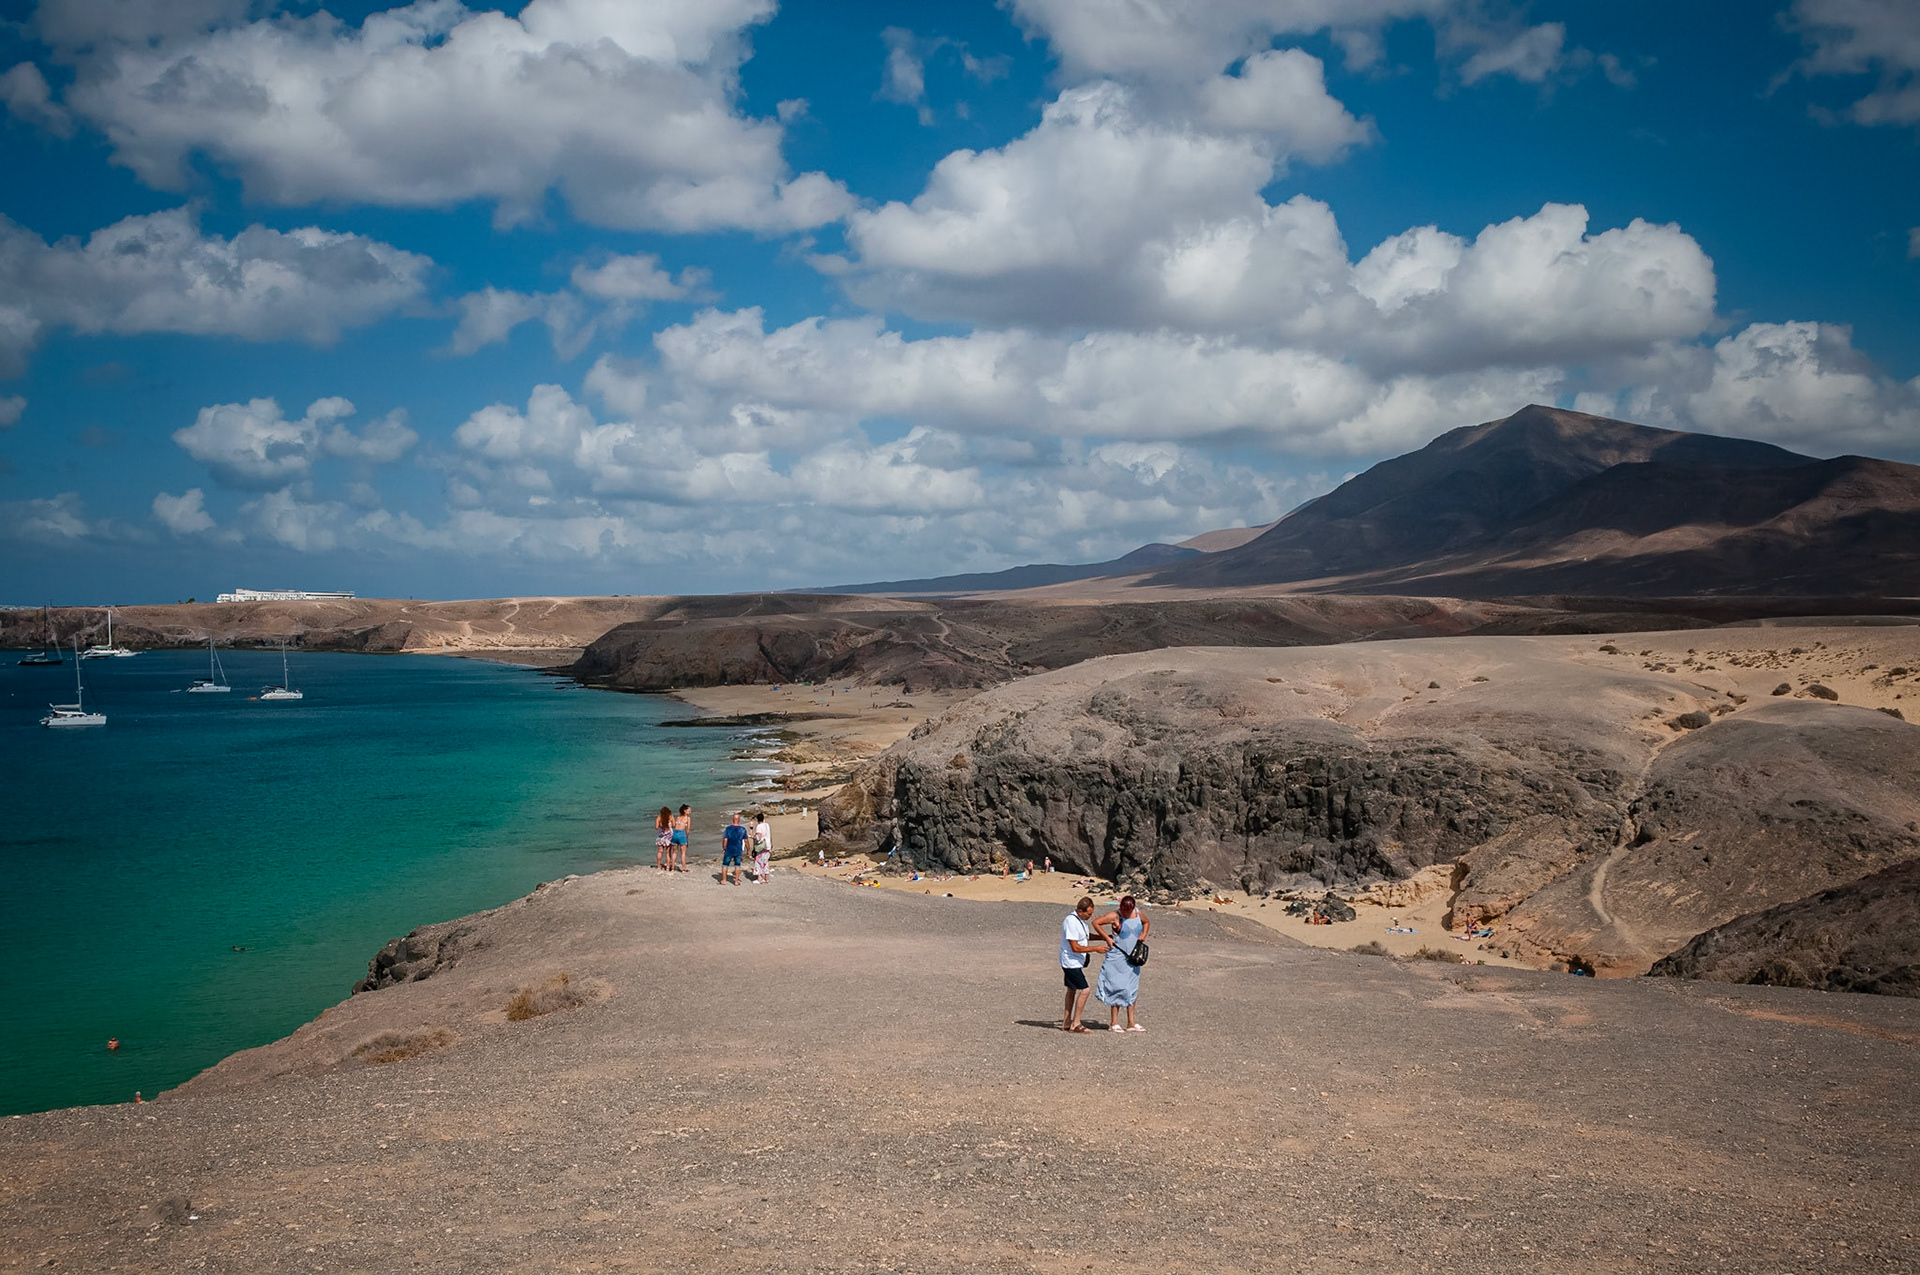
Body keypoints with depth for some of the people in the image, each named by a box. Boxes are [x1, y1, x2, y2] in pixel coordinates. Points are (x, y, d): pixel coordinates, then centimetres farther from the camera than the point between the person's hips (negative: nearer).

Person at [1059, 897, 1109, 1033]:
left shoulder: (1081, 919, 5)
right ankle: (1075, 1024, -5)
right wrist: (1095, 948, -21)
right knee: (1084, 990, -11)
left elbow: (1087, 936, 23)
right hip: (1071, 962, -11)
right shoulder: (1071, 922, -25)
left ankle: (1067, 1022, 26)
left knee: (1072, 990, 17)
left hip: (1075, 962, 11)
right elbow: (1075, 947, -26)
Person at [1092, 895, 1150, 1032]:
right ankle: (1114, 1023, 0)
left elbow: (1146, 922, 26)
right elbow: (1096, 922, -13)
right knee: (1118, 989, -7)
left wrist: (1143, 935, 9)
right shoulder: (1115, 916, -12)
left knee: (1132, 990, 9)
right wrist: (1107, 938, -13)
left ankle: (1131, 1023, 16)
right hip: (1117, 957, -6)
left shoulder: (1139, 914, 4)